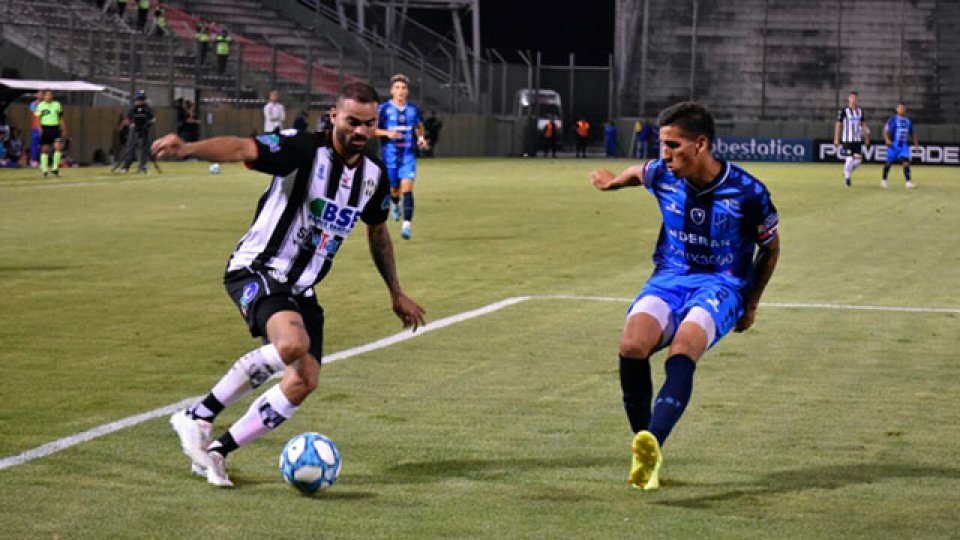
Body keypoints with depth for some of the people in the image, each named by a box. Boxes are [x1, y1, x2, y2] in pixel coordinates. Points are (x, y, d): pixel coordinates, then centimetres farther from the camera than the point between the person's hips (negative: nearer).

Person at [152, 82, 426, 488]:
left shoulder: (374, 174, 5)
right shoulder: (304, 150, -16)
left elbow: (377, 232, 23)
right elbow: (242, 149, -32)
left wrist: (396, 293, 26)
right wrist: (188, 149, -51)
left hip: (302, 289, 8)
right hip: (257, 270, -8)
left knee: (304, 382, -5)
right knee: (292, 343, -34)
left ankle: (215, 452, 8)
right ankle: (198, 416, -19)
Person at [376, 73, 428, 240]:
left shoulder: (414, 109, 5)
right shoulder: (383, 109, -4)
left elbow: (419, 127, 23)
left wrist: (421, 138, 3)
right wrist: (387, 133, -20)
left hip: (408, 156, 1)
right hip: (390, 156, 0)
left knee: (407, 189, -15)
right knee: (394, 190, 11)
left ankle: (407, 225, -20)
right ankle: (396, 204, 49)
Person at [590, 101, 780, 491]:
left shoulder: (747, 192, -12)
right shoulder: (662, 174, -3)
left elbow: (770, 248, 6)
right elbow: (639, 172, 25)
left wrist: (752, 302, 9)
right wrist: (613, 182, 44)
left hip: (722, 285, -3)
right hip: (670, 278, 3)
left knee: (682, 351, -36)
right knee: (632, 346, -29)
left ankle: (653, 447, -54)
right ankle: (644, 451, -16)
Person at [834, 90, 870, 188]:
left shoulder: (860, 111, 10)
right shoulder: (843, 111, -5)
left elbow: (863, 124, 17)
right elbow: (838, 125, -3)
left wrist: (866, 136, 10)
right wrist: (836, 139, -6)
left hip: (857, 139, 5)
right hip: (847, 139, -5)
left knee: (858, 159, 0)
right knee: (849, 159, -8)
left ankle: (848, 172, 25)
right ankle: (847, 177, 8)